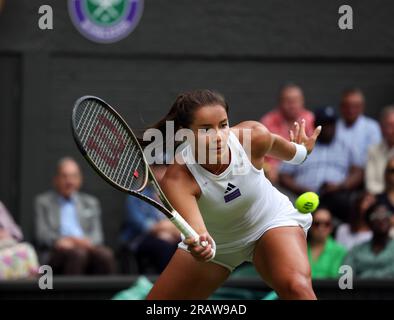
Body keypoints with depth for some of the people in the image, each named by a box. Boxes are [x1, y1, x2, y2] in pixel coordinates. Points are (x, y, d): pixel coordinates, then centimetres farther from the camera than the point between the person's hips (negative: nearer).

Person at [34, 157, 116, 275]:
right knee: (77, 254, -38)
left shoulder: (90, 203, 26)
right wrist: (59, 241, -17)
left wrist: (85, 241, -11)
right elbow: (42, 235, 6)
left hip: (87, 248, 3)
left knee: (105, 255, -33)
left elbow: (97, 235, 14)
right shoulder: (43, 202, 18)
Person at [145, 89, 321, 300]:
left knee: (296, 287, -30)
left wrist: (299, 152, 20)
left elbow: (274, 143, -1)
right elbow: (195, 227, -47)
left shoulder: (254, 136, -27)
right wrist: (202, 246, -71)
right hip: (216, 243, 0)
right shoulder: (177, 180, -34)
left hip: (272, 220, 0)